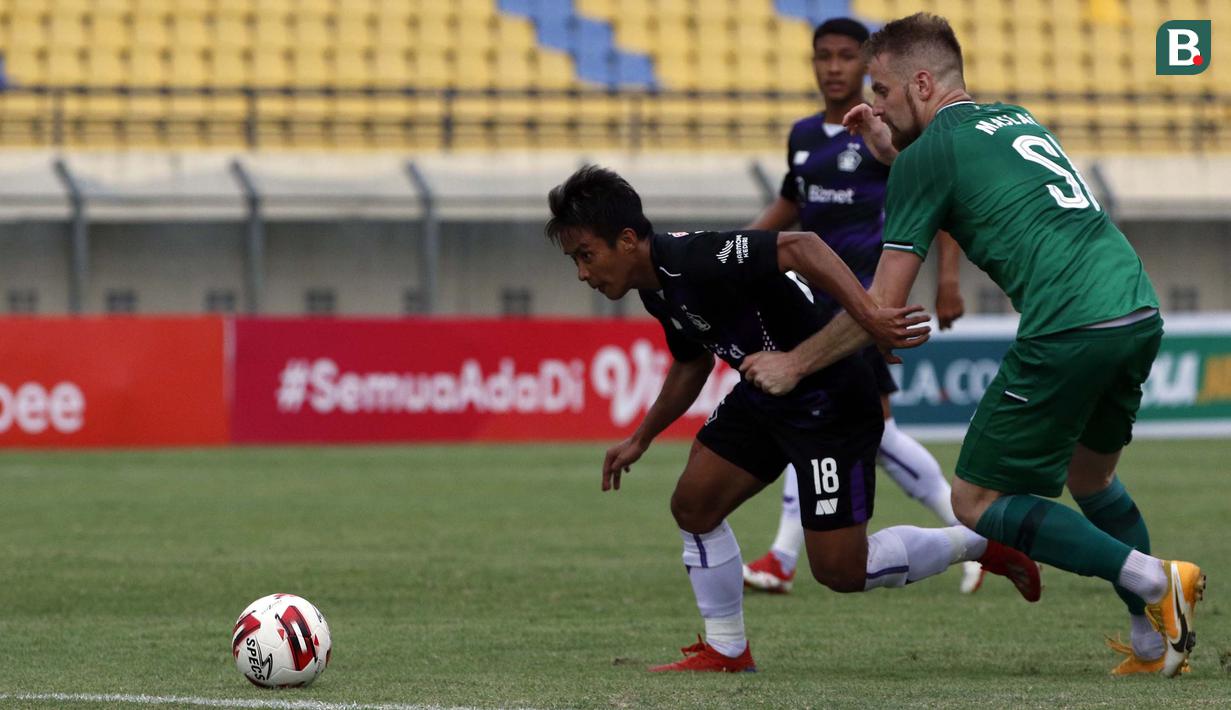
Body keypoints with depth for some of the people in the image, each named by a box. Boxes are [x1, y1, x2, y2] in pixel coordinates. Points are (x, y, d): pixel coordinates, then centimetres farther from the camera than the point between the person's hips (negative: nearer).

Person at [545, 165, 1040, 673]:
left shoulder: (693, 260, -28)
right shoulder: (657, 288, 4)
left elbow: (799, 246, -38)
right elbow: (692, 363, 23)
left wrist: (869, 315, -48)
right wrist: (640, 439, 27)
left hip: (830, 397, -9)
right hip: (765, 393, 9)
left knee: (839, 569, -6)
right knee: (693, 504, 5)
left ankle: (981, 540, 11)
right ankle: (725, 650, 20)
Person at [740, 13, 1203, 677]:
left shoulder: (929, 153, 0)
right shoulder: (1014, 119, 23)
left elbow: (883, 306, 1)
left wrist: (793, 364, 12)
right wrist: (890, 153, 33)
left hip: (1068, 334, -8)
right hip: (1139, 314, 8)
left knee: (977, 500, 3)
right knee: (1088, 474, 28)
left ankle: (1152, 580, -6)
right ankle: (1155, 645, 21)